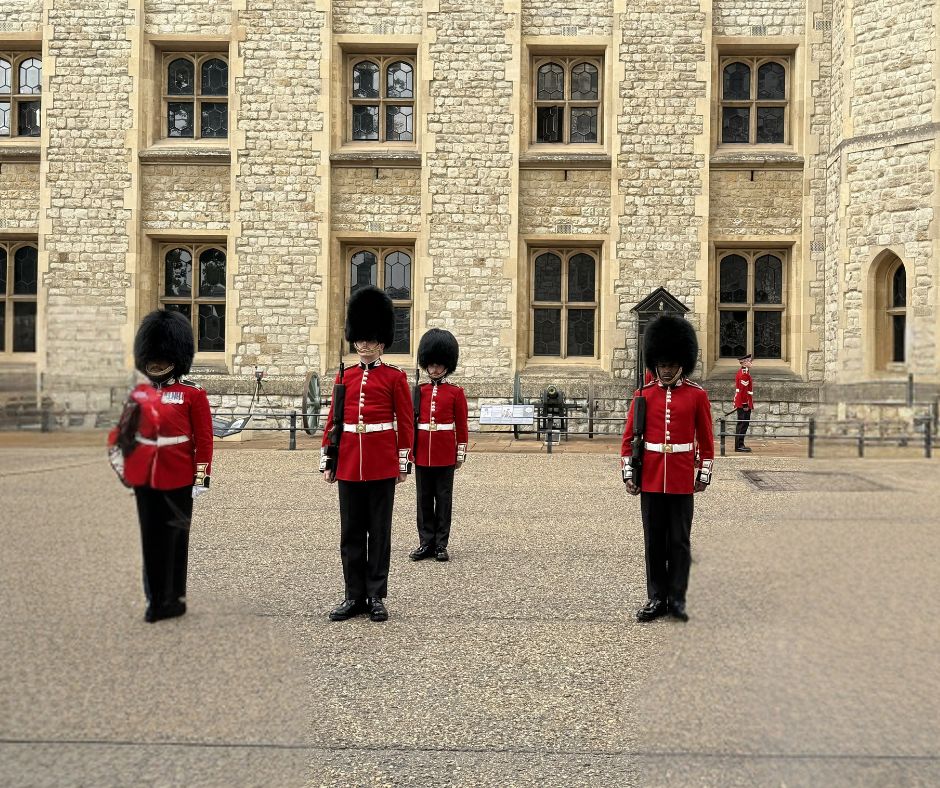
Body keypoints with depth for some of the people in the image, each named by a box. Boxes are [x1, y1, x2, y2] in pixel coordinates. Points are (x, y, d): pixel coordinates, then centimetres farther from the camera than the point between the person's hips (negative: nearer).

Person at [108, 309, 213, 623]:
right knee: (151, 538, 10)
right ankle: (155, 599, 20)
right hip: (144, 478, 4)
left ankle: (174, 598, 18)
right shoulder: (139, 393, 8)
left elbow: (204, 440, -6)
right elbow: (123, 429, 17)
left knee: (175, 538, 6)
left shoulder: (193, 394, -5)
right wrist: (118, 455, 6)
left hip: (178, 479, -4)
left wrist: (202, 478, -10)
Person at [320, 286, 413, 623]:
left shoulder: (395, 377, 0)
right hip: (349, 464, 3)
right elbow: (333, 420, 10)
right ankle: (354, 596, 18)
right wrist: (327, 461, 7)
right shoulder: (345, 377, 9)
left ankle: (376, 597, 14)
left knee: (379, 531, 5)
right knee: (351, 532, 8)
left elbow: (405, 423, 0)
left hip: (382, 465, -3)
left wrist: (403, 463, -3)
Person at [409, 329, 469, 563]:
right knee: (424, 498, 8)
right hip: (422, 453, 2)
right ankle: (426, 542, 16)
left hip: (445, 454, -2)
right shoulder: (419, 391, 7)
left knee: (443, 498, 4)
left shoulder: (456, 393, 0)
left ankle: (441, 544, 11)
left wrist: (461, 453, -1)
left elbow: (461, 425, 2)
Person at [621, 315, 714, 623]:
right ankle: (656, 598, 17)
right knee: (654, 541, 8)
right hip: (650, 479, 1)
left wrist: (704, 475, 3)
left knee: (679, 541, 6)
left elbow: (706, 440, 5)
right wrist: (628, 474, 0)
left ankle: (677, 599, 16)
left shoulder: (697, 395, 2)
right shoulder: (643, 395, 4)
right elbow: (629, 438, 4)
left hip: (682, 481, -1)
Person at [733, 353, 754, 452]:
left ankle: (740, 445, 16)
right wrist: (746, 405, -20)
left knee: (743, 424, 12)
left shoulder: (741, 372, 17)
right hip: (744, 403, -10)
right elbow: (744, 390, -20)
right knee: (742, 424, -7)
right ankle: (739, 445, -5)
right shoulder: (745, 373, -15)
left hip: (741, 403, 10)